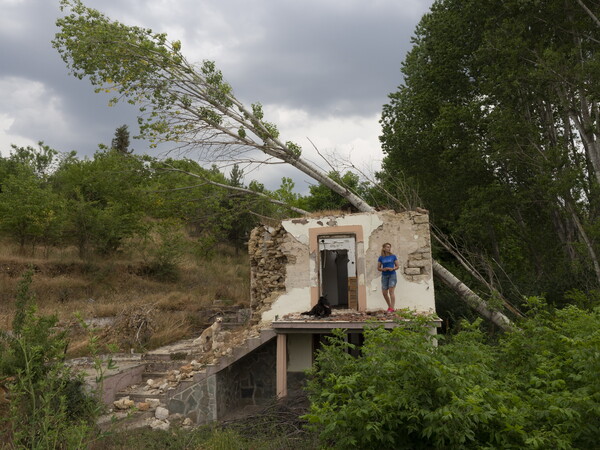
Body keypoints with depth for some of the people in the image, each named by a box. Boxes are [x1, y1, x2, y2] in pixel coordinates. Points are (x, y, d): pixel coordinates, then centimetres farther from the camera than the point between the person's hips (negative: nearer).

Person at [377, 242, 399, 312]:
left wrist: (393, 269, -14)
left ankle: (392, 308, -13)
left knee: (391, 291, -12)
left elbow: (397, 266, 6)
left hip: (392, 275, -3)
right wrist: (383, 269, -12)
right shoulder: (381, 258, 5)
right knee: (384, 293, 5)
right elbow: (378, 268, 8)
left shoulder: (393, 256, 3)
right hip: (384, 276, 3)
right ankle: (389, 306, 26)